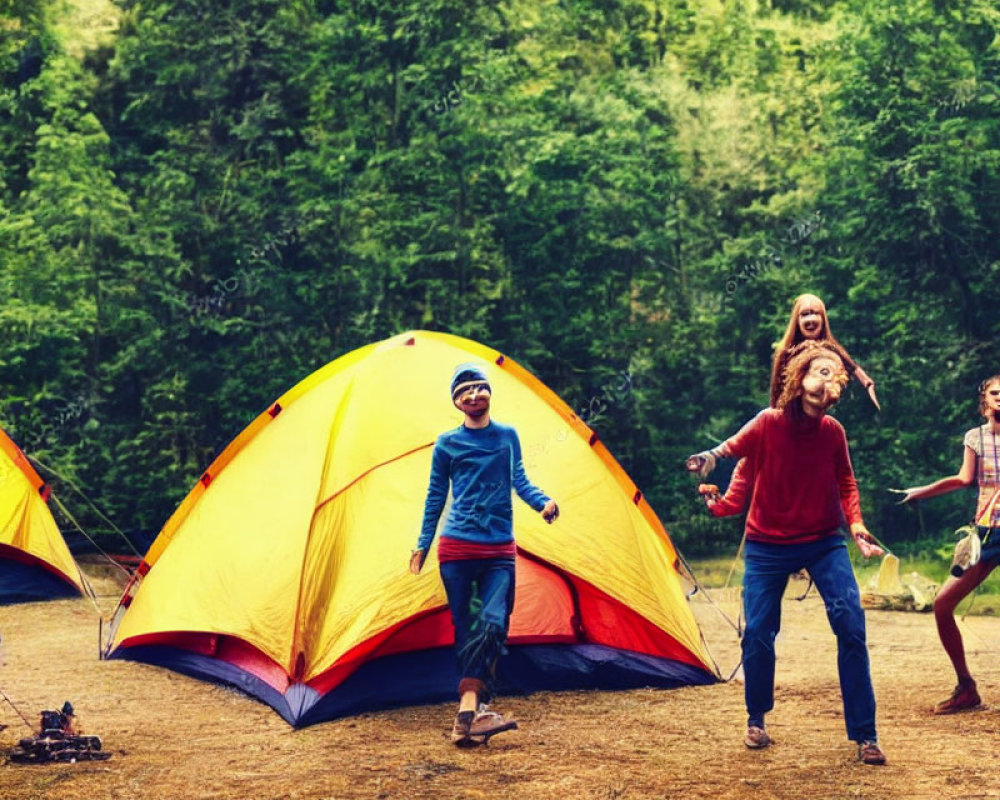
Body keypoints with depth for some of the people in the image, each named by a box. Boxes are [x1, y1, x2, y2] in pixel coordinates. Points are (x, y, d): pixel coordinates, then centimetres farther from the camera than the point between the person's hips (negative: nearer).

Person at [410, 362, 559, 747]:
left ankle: (468, 710, -18)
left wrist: (542, 501, -7)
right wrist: (422, 545, 8)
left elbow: (519, 481, 13)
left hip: (499, 549, 1)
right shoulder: (447, 443, 3)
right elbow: (435, 497, 9)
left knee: (494, 624, -16)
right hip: (457, 548, -1)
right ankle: (474, 708, 3)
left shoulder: (507, 436, 9)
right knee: (466, 629, 0)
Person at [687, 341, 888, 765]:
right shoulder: (768, 423, -14)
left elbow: (846, 483, 8)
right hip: (768, 546, -1)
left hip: (823, 542, 1)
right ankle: (756, 722, 24)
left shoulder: (833, 432, -7)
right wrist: (708, 457, -30)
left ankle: (864, 735, -4)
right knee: (758, 634, -2)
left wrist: (856, 525, -5)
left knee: (851, 626, -12)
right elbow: (730, 448, -7)